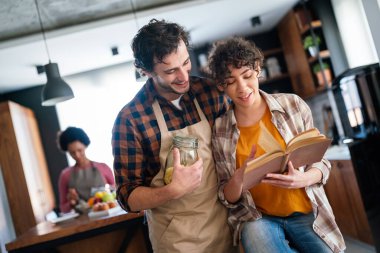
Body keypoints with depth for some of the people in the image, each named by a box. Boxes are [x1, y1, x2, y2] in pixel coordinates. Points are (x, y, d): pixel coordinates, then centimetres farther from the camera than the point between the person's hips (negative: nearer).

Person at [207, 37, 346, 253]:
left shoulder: (293, 105, -5)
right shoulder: (220, 131, -6)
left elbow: (321, 162, 3)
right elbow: (228, 198, -1)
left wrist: (304, 179, -19)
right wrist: (239, 178, -23)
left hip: (307, 214, 0)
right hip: (258, 218, 0)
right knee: (255, 231, -29)